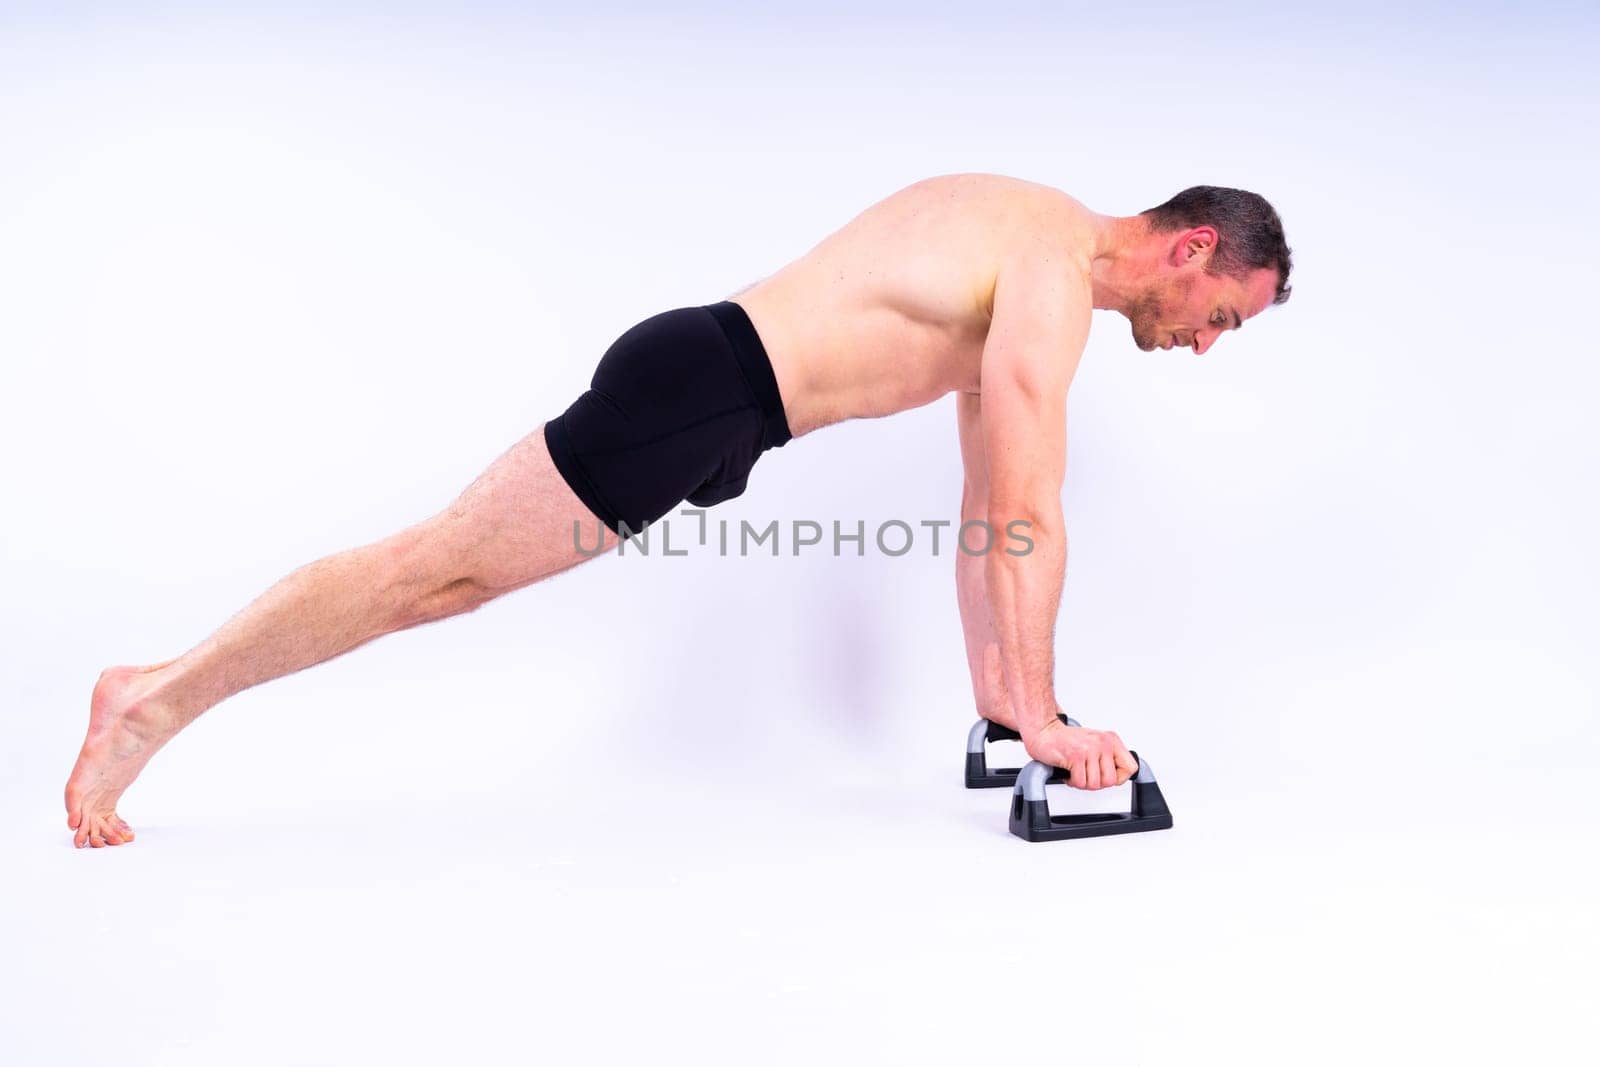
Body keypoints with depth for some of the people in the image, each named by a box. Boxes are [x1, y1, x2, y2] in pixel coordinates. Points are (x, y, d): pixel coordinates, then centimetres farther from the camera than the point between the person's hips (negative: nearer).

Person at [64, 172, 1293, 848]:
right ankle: (156, 700, 11)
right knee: (438, 567, -3)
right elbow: (1029, 510, -18)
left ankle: (157, 690, 23)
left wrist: (998, 690, 18)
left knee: (451, 577, 13)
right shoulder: (1057, 267, -13)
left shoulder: (1031, 251, 18)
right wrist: (1041, 714, -12)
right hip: (701, 386, -9)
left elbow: (986, 496, 19)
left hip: (715, 391, 9)